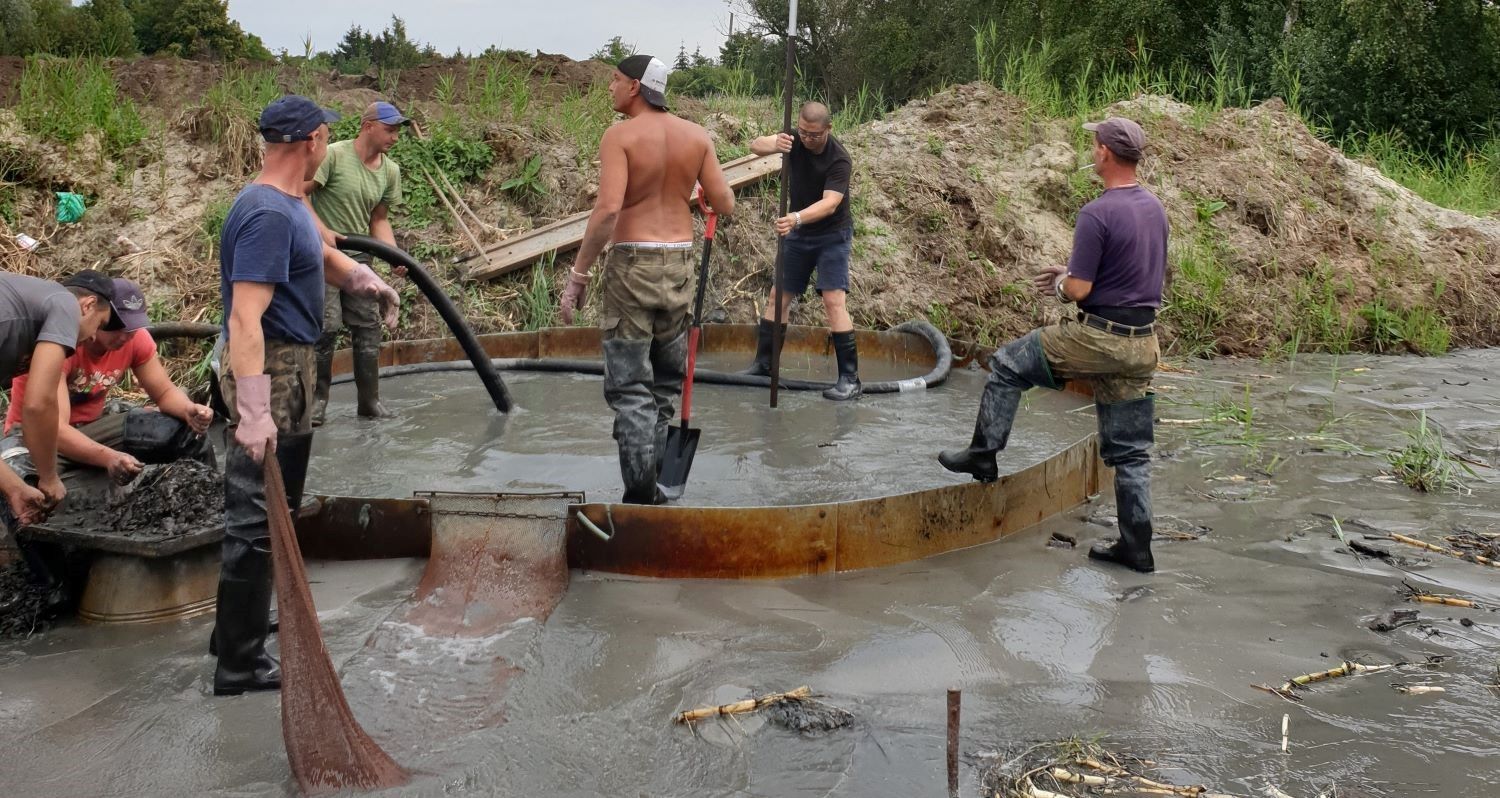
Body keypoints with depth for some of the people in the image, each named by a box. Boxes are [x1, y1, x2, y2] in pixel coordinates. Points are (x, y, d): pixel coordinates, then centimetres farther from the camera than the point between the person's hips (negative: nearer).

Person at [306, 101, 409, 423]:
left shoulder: (390, 170, 4)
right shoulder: (334, 155, -14)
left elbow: (379, 219, 10)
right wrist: (321, 230, -24)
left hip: (358, 255, 6)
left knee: (368, 326, 5)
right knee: (326, 326, -10)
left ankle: (369, 400, 15)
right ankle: (317, 399, 4)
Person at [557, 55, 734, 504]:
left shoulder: (620, 136, -9)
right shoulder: (697, 137, 5)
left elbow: (607, 209, -19)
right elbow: (725, 206, 4)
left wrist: (578, 274, -14)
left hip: (632, 264, -5)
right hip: (680, 263, 5)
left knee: (630, 386, 1)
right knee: (666, 381, 17)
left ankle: (640, 493, 0)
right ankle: (653, 484, 23)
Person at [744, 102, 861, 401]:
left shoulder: (839, 160, -24)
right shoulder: (795, 140, -9)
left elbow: (829, 204, -35)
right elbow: (755, 145, -18)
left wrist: (796, 218, -53)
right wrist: (773, 144, -43)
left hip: (832, 235, -6)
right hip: (798, 233, 6)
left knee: (834, 300, -16)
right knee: (778, 296, 10)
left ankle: (850, 379, -14)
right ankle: (763, 364, 24)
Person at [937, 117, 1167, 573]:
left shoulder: (1097, 214, -17)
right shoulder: (1155, 209, 9)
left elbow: (1079, 290, -18)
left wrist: (1060, 282, 6)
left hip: (1097, 337, -8)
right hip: (1142, 343, 8)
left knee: (1007, 365, 14)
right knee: (1131, 451, 12)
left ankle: (983, 454, 19)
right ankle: (1136, 547, 14)